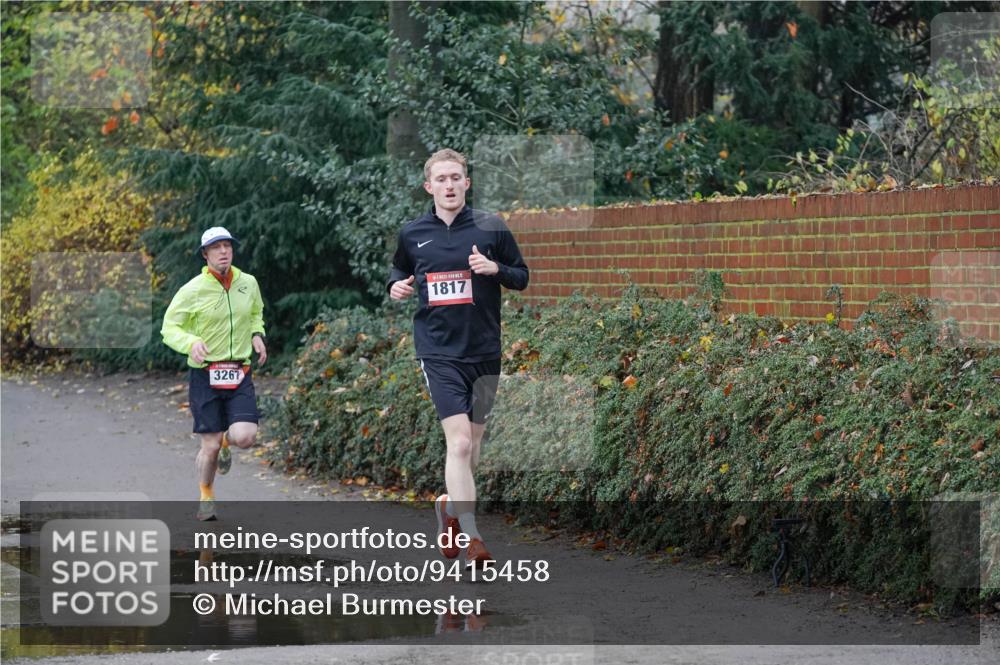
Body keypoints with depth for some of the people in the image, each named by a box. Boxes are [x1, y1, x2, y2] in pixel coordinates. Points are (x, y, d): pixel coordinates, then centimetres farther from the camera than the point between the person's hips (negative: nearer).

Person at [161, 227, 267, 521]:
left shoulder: (248, 283, 4)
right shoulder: (193, 290, -9)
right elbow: (169, 328, -5)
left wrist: (257, 335, 4)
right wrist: (191, 342, -25)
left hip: (240, 375, 3)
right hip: (205, 375, -3)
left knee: (245, 437, -16)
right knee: (210, 446, -2)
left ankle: (226, 440, 22)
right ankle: (206, 496, 25)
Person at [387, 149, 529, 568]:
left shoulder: (491, 228, 1)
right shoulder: (412, 234, 5)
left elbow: (522, 277, 6)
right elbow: (399, 268, 23)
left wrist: (495, 269, -14)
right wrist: (396, 285, 1)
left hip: (484, 352, 2)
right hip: (439, 352, -2)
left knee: (472, 444, 11)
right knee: (459, 441, -16)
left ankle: (449, 509, 39)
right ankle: (471, 540, -18)